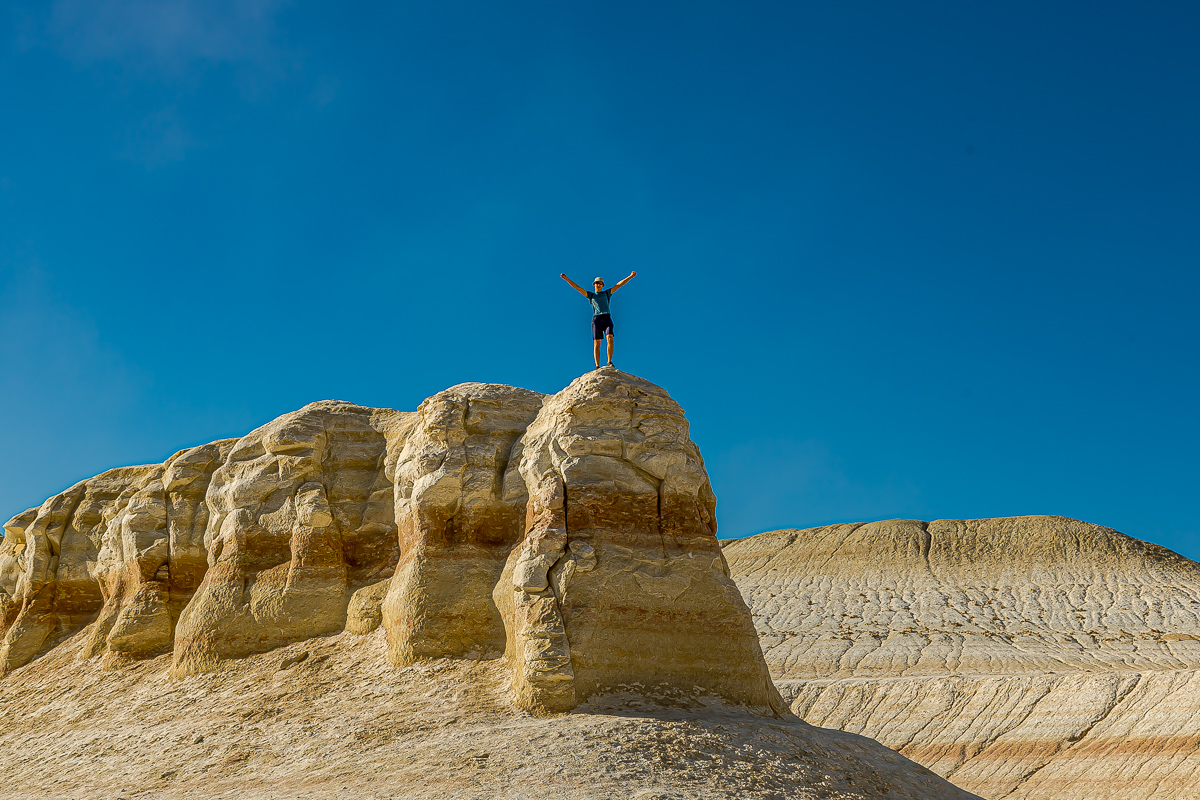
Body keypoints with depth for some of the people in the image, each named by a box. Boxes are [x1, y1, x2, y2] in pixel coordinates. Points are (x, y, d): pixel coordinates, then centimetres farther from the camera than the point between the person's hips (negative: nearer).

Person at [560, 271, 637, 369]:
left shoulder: (606, 293, 22)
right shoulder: (590, 295, 20)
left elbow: (619, 284, 18)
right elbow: (577, 287, 14)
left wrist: (630, 277, 13)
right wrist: (566, 279, 6)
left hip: (607, 318, 0)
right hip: (596, 319, 0)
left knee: (610, 339, -20)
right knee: (596, 343, -5)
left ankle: (609, 362, -20)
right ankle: (597, 367, -7)